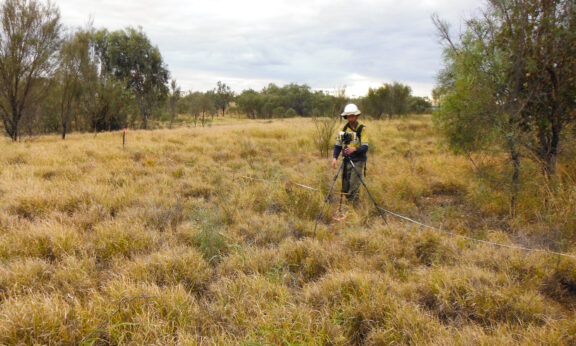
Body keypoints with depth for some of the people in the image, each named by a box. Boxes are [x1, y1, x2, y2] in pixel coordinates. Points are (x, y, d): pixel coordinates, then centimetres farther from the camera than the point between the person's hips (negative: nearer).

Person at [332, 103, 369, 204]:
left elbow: (365, 147, -13)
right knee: (345, 187, 5)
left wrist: (354, 149, -32)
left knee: (354, 185, -13)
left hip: (358, 161, -4)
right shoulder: (344, 129, 7)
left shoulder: (362, 129, -5)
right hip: (346, 161, 4)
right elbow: (337, 145, 10)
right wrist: (335, 157, -5)